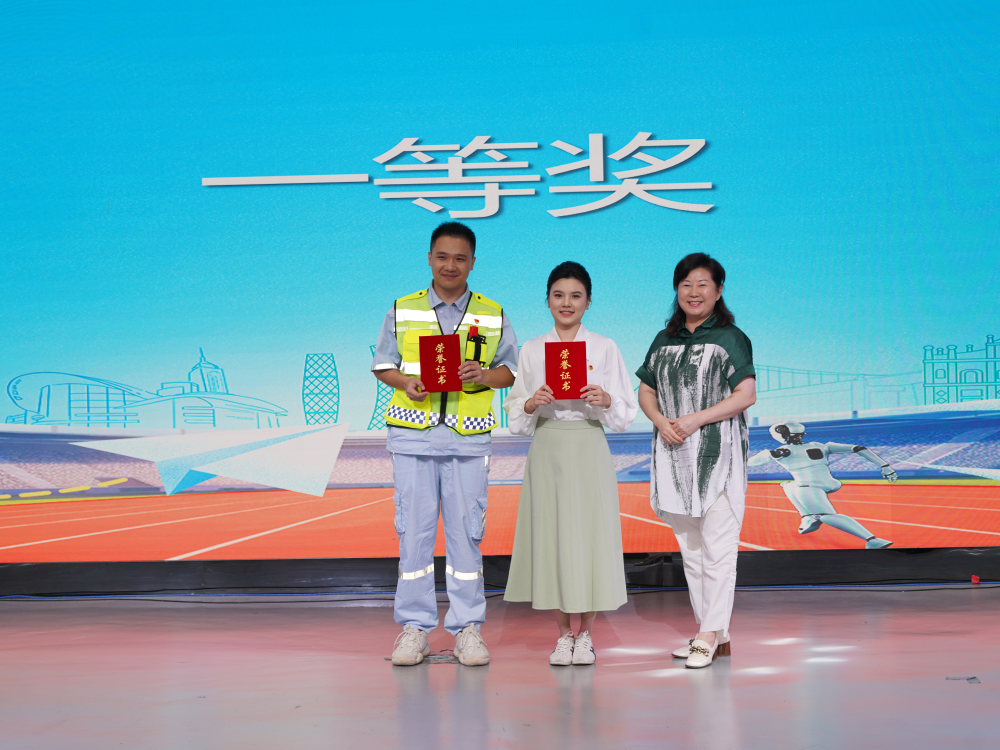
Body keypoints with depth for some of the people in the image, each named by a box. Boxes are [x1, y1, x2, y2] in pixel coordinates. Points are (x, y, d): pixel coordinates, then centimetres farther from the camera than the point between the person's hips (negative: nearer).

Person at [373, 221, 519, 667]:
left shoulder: (493, 316, 9)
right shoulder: (402, 312, 9)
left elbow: (511, 371, 9)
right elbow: (382, 365, 11)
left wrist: (484, 375, -11)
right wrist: (406, 382, -10)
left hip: (468, 437, 0)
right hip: (412, 433, 0)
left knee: (466, 530, 2)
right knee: (414, 530, 1)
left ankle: (467, 628, 11)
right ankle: (414, 627, 10)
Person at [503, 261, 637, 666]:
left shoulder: (604, 348, 4)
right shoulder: (531, 350, 8)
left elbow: (625, 414, 3)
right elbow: (515, 416, 8)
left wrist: (606, 400, -17)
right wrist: (531, 404, -12)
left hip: (589, 448, -1)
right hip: (548, 447, 1)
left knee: (589, 534, -3)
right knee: (551, 535, 1)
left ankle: (585, 634, 12)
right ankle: (563, 634, 14)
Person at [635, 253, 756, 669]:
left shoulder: (731, 338, -2)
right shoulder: (664, 340, 14)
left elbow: (745, 395, -10)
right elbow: (646, 391, 15)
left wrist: (695, 420, -16)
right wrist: (661, 422, -6)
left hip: (718, 452, -6)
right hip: (674, 453, 6)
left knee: (717, 547, -7)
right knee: (689, 547, 10)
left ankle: (712, 633, -3)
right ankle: (712, 632, 19)